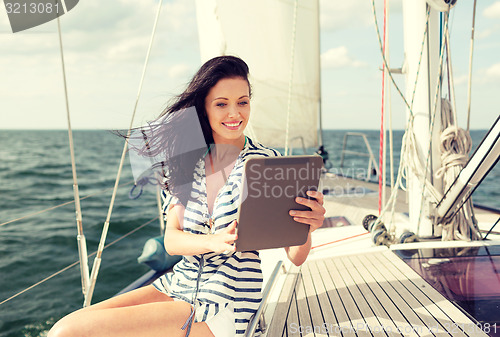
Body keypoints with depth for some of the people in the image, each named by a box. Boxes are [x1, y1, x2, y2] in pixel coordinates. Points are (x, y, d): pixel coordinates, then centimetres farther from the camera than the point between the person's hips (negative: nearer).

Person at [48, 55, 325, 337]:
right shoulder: (188, 161, 6)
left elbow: (295, 257, -6)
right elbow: (171, 240, 0)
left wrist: (309, 228, -29)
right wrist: (214, 242, -21)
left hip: (224, 305, -4)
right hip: (177, 285, 5)